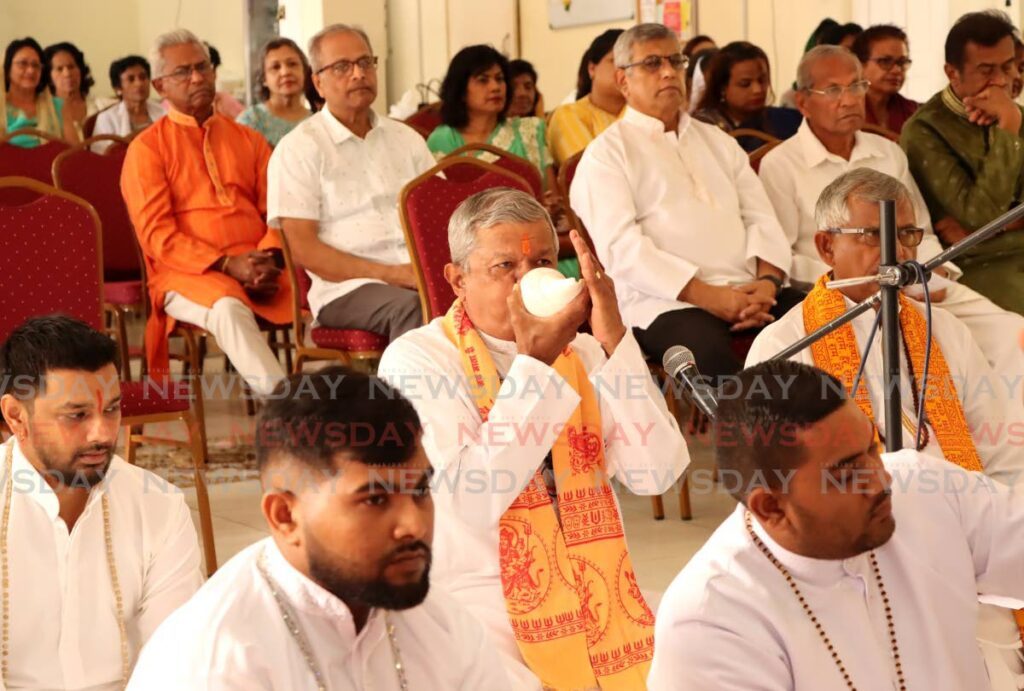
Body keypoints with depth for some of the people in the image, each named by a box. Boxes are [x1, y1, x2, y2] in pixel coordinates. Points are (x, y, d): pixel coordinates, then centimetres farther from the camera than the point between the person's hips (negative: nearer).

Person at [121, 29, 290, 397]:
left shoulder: (247, 140, 20)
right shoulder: (146, 148, 5)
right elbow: (156, 235, -4)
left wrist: (269, 260, -10)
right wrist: (228, 264, -15)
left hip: (259, 269, 4)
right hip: (188, 274, -4)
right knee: (228, 307, -38)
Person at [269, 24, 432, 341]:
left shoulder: (406, 139, 21)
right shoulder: (299, 148, 4)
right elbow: (302, 248, -4)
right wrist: (388, 273, -14)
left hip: (419, 276, 4)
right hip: (346, 286, -4)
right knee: (409, 307, -37)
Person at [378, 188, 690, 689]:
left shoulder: (582, 353, 10)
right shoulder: (415, 361, -6)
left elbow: (657, 474, -6)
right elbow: (472, 500, -21)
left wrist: (614, 341, -14)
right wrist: (534, 362, -20)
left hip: (596, 592, 5)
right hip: (485, 605, -4)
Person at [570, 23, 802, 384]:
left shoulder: (717, 141, 25)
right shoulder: (606, 154, 5)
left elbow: (761, 218, 16)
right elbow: (621, 247, -8)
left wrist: (768, 281, -6)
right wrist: (707, 296, -16)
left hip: (746, 292, 6)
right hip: (665, 302, -5)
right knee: (710, 353, -38)